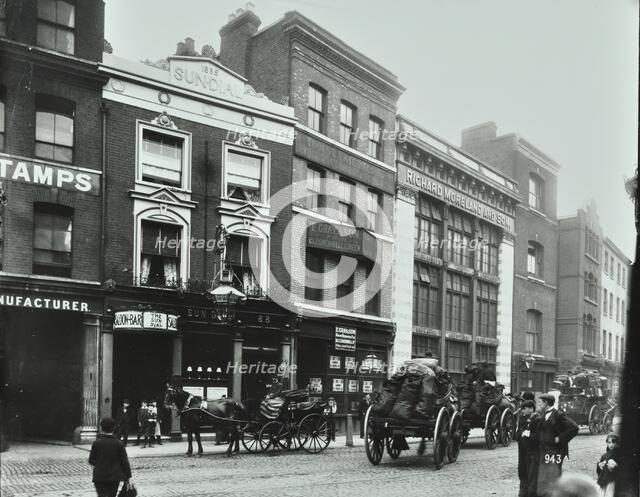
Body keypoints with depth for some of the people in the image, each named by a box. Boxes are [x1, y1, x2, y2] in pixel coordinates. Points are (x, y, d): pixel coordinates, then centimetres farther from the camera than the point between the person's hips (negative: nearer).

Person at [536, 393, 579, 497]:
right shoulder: (542, 416, 13)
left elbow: (574, 428, -18)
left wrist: (560, 439, -16)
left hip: (554, 453, -8)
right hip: (544, 453, 8)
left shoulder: (558, 415, -11)